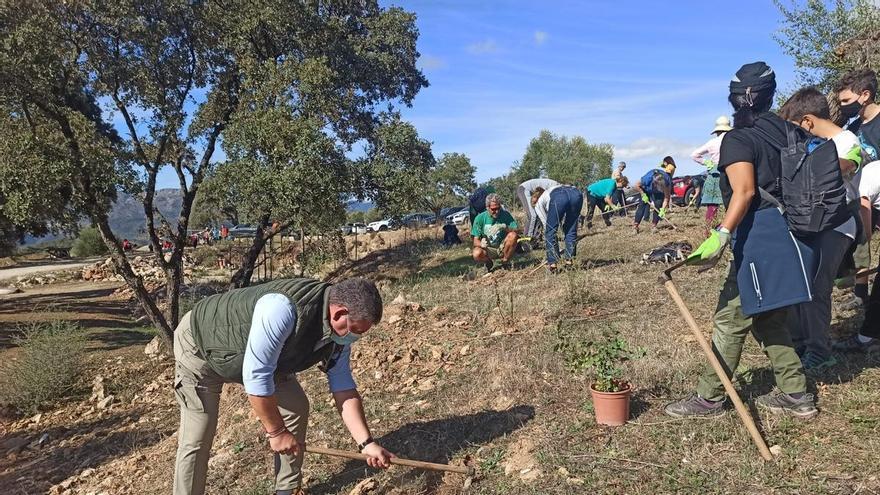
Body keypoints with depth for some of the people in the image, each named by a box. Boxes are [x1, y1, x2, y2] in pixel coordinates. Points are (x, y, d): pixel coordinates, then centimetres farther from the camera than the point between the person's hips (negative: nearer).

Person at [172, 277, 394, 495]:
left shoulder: (340, 332, -16)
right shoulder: (282, 309, -42)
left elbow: (344, 388, -7)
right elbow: (256, 376, -37)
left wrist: (366, 443, -12)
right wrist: (276, 431, -24)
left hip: (257, 356, 7)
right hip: (199, 345, -7)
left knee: (296, 407, 2)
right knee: (197, 440, -10)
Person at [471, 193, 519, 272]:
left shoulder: (505, 214, -8)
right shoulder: (480, 218, -10)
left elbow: (517, 231, -15)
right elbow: (476, 241, -9)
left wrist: (505, 228, -35)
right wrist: (481, 244, -34)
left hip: (502, 247, 1)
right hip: (488, 249, -1)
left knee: (513, 235, -28)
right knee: (477, 254, -34)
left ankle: (505, 262, -5)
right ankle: (489, 262, 4)